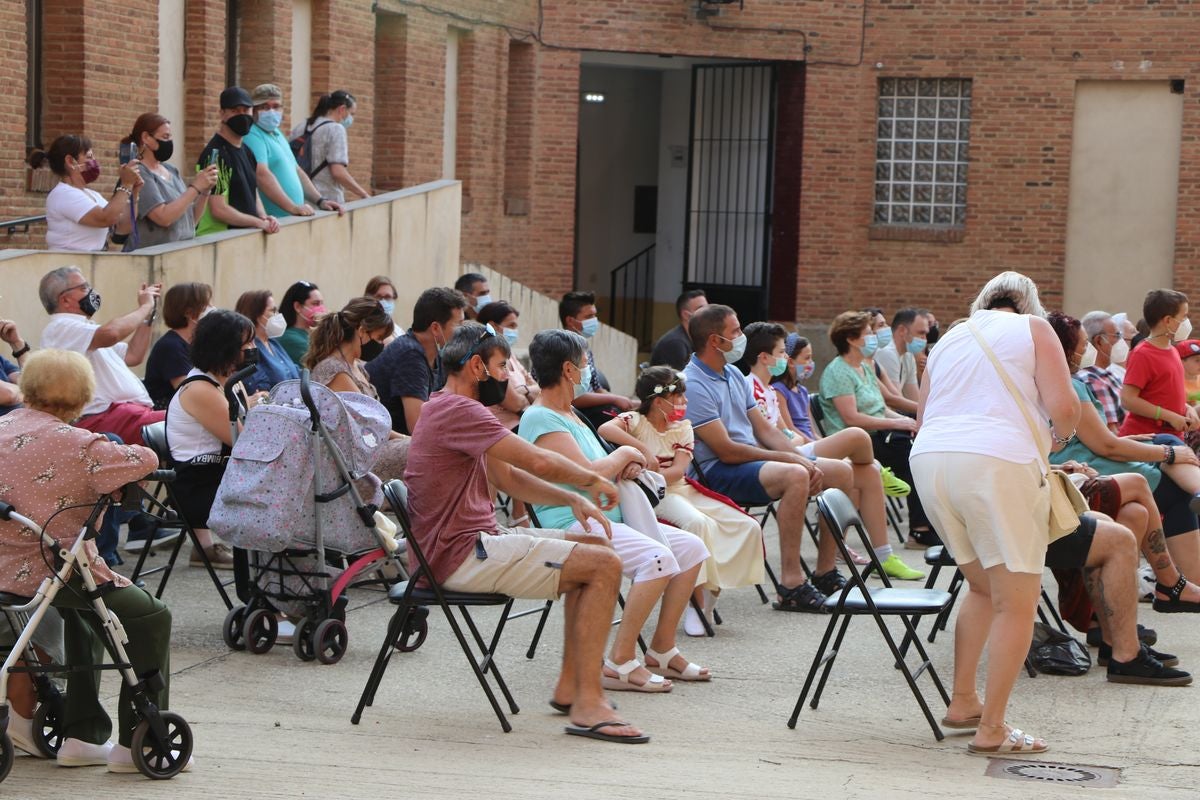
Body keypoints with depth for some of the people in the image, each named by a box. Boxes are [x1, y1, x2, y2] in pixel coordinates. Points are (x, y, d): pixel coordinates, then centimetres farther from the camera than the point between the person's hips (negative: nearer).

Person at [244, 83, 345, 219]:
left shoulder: (277, 135, 20)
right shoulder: (252, 136, -10)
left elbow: (296, 171, 25)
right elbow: (262, 174, -22)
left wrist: (320, 201, 14)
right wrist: (292, 207, -26)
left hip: (293, 219, 8)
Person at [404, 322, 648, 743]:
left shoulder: (452, 410, 20)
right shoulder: (457, 410, -16)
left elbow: (507, 476, 23)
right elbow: (538, 461, -21)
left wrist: (572, 498, 9)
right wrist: (593, 479, -3)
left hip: (480, 541, 11)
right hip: (463, 555, -11)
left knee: (595, 545, 16)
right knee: (604, 565, -15)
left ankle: (570, 687, 13)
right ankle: (588, 704, -17)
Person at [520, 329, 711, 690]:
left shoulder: (569, 413, 20)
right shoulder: (540, 419, -13)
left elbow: (603, 467, 28)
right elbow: (588, 475, -22)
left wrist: (626, 466, 4)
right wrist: (623, 455, -3)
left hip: (607, 519, 11)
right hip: (573, 524, -11)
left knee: (692, 548, 3)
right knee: (658, 558, -30)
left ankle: (662, 650, 8)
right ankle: (620, 663, -26)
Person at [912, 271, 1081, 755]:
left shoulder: (948, 339, 25)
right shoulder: (1033, 328, 10)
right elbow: (1064, 408, -1)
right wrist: (1059, 438, 19)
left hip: (929, 460, 7)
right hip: (996, 460, -6)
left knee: (983, 587, 24)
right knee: (1017, 602, -1)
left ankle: (962, 702, 23)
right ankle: (991, 729, -4)